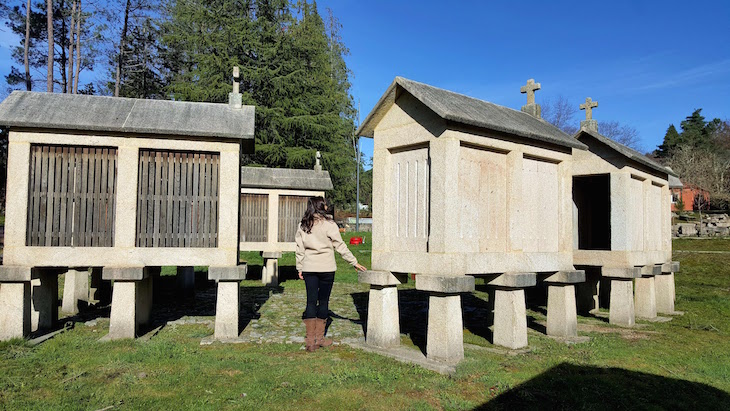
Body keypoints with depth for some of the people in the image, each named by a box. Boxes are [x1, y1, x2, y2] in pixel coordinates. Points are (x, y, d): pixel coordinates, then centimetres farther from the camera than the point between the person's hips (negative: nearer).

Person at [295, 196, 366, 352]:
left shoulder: (303, 225, 5)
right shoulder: (328, 224, -8)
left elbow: (300, 249, 7)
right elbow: (340, 246, -6)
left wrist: (299, 268, 14)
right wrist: (354, 262, 1)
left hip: (309, 268, 4)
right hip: (326, 268, -4)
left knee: (311, 301, 6)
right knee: (323, 301, 7)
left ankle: (310, 339, 5)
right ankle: (319, 337, 15)